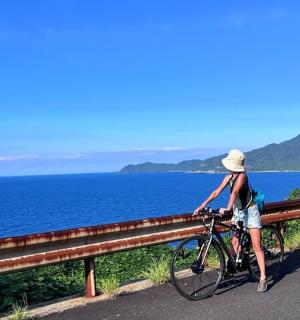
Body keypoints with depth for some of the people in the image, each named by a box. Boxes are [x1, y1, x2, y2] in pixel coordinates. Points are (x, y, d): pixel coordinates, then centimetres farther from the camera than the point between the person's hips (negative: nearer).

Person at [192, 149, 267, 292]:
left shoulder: (242, 176, -22)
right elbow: (217, 191, -4)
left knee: (256, 246, -7)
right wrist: (203, 205, -12)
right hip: (238, 212, 7)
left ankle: (263, 278, -5)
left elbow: (234, 192, -35)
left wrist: (227, 208, -47)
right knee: (234, 241, 2)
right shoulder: (229, 176, -1)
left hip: (250, 211, -7)